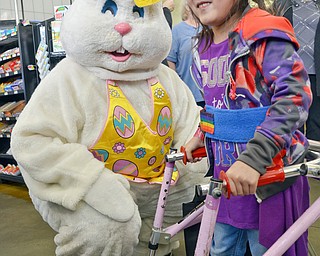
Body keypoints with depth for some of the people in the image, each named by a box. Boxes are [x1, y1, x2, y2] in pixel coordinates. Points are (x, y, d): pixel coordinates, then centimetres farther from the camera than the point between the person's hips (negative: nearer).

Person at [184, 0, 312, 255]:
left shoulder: (264, 33, -17)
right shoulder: (205, 44, 7)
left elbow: (295, 94, -29)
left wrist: (254, 157, -38)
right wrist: (202, 134, 8)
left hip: (268, 174, -6)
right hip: (225, 172, 7)